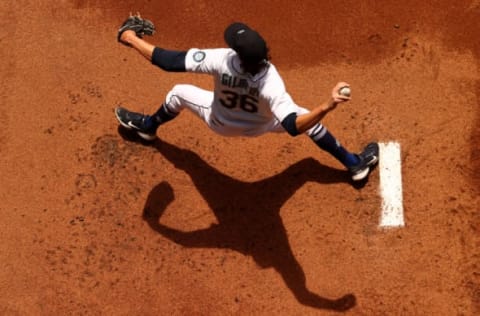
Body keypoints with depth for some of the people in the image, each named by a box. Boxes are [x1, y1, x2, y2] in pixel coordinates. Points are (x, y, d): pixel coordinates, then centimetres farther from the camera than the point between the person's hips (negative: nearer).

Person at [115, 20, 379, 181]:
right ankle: (354, 164, 31)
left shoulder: (222, 61, -44)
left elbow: (167, 61, -42)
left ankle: (148, 127, 55)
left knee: (178, 93, 25)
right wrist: (327, 106, -61)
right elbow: (295, 127, -51)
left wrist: (131, 39, -29)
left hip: (220, 124, 1)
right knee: (306, 116, 20)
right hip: (261, 126, -1)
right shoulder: (270, 84, -44)